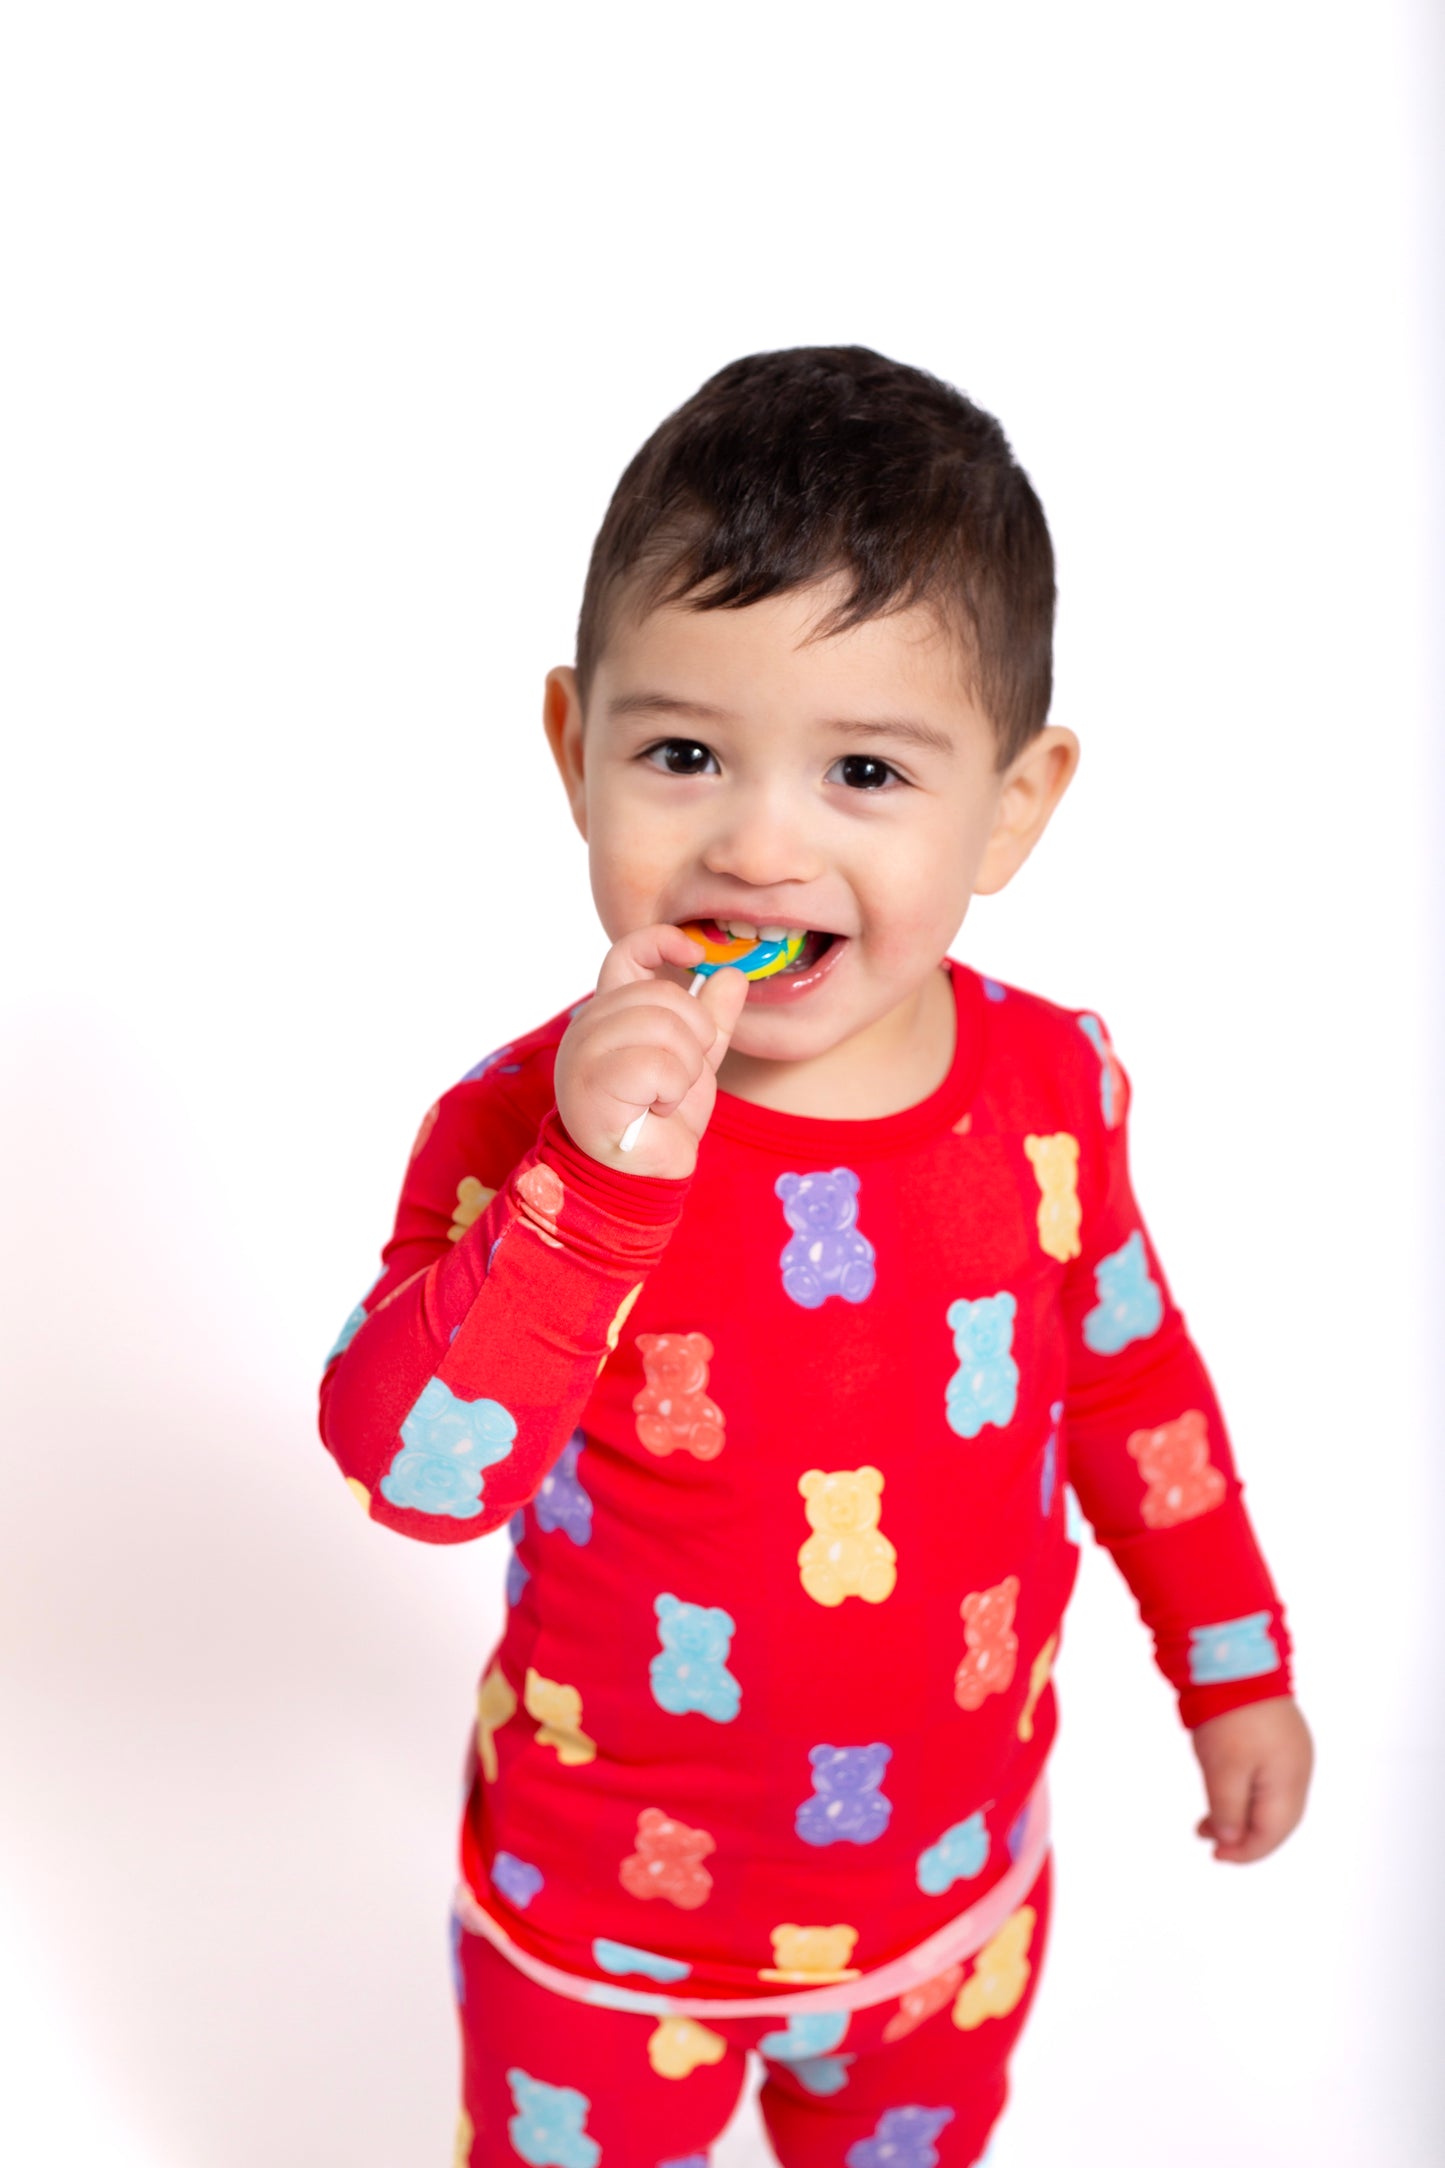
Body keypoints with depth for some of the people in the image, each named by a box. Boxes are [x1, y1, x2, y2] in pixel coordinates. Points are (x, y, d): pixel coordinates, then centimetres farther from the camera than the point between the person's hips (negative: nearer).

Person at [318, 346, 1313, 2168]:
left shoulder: (1051, 1084, -15)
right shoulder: (532, 1124, -25)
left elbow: (1133, 1374, 1)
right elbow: (412, 1469, -34)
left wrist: (1235, 1662, 9)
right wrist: (597, 1183, -45)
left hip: (956, 1891, 3)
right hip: (614, 1920, -2)